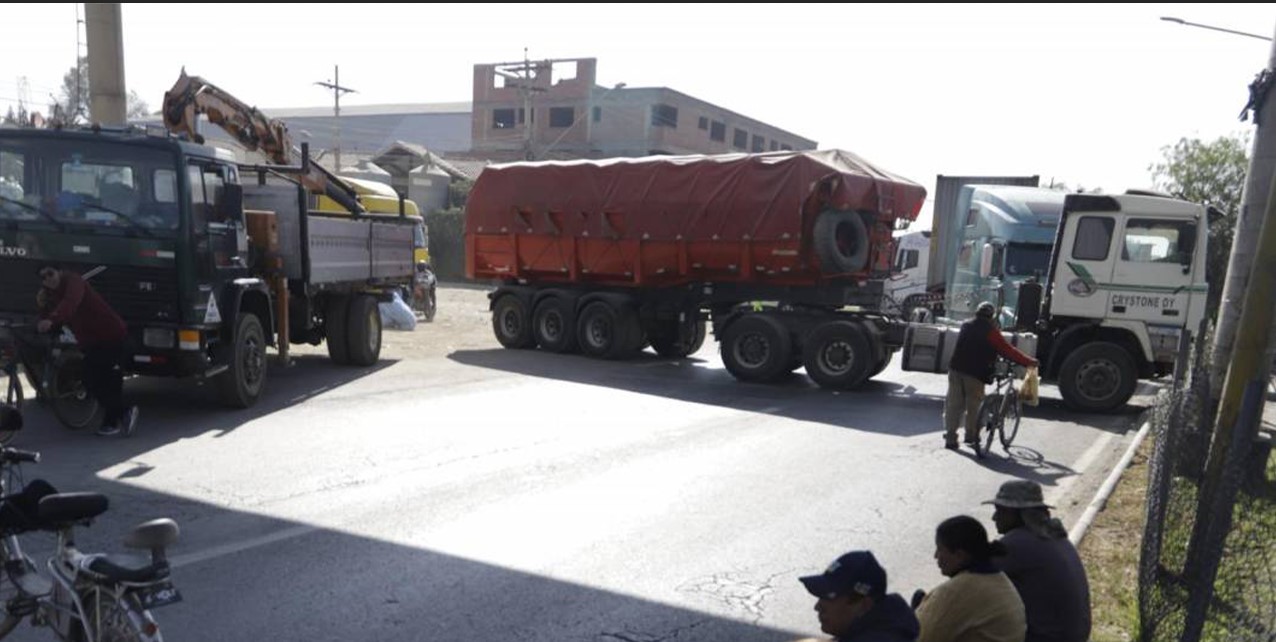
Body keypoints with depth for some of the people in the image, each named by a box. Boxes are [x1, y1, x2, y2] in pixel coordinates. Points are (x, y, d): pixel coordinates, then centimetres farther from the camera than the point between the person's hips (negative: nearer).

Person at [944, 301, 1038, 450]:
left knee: (954, 405, 6)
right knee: (974, 406, 8)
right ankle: (971, 437, 15)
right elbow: (1008, 351, -4)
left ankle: (950, 438, 5)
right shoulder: (990, 331, -5)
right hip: (975, 373, -5)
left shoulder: (966, 326, 13)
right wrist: (1030, 362, 3)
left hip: (956, 369, 5)